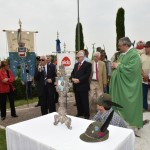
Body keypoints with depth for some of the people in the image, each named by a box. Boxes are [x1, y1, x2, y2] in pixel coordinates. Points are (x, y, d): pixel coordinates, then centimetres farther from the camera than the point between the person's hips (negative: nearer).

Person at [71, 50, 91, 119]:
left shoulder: (88, 64, -4)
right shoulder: (76, 64, 18)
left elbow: (87, 75, -15)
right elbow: (72, 73, 13)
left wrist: (79, 80, -21)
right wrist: (72, 78, -8)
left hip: (83, 86, -6)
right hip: (76, 86, 7)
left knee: (85, 101, 2)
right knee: (78, 100, 14)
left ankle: (86, 114, 16)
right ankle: (80, 112, 29)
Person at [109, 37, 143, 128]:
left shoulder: (134, 54, -15)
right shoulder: (122, 54, 12)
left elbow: (131, 69, -25)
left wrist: (118, 65, -16)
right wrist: (115, 66, -3)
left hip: (128, 86, -8)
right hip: (119, 83, 8)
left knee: (128, 105, 3)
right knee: (119, 102, 14)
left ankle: (132, 123, 20)